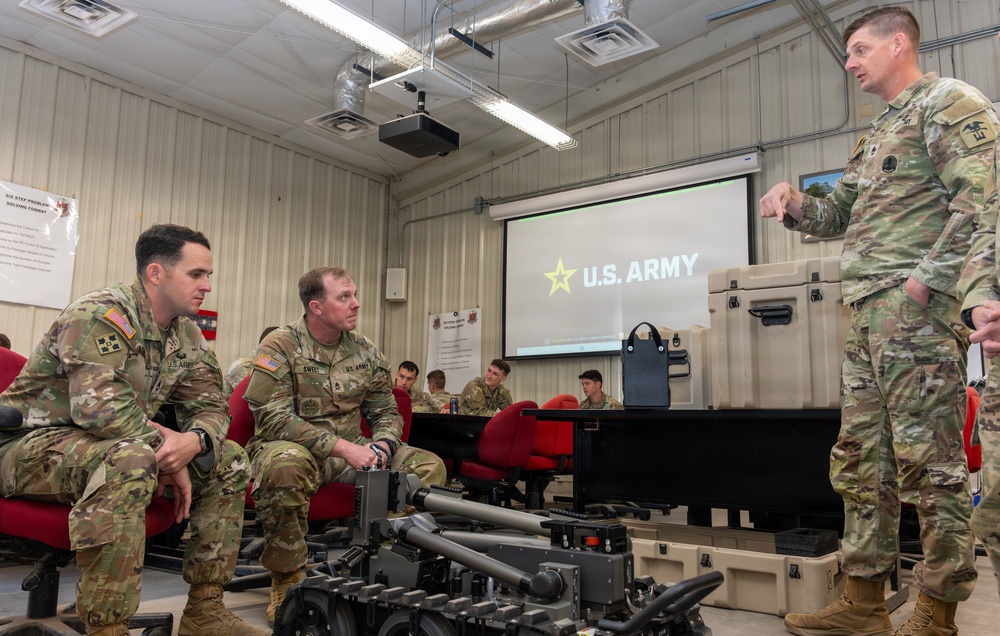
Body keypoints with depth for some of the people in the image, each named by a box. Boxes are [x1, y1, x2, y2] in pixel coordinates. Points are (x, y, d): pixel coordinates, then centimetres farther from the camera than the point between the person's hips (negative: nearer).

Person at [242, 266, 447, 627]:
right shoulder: (281, 346, -8)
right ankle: (287, 579, -18)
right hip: (292, 447, -5)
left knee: (429, 465, -10)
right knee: (285, 462, -41)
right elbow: (273, 417, -19)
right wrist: (341, 447, -27)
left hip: (350, 452, 5)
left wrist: (381, 446, -12)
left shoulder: (365, 351, 7)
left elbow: (386, 413, 13)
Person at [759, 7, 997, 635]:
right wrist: (796, 205, 8)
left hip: (918, 308, -9)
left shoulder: (947, 101, 1)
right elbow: (839, 213, 28)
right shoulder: (875, 137, 27)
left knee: (929, 460, -6)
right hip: (869, 314, 9)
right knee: (861, 460, 8)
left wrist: (930, 278, -18)